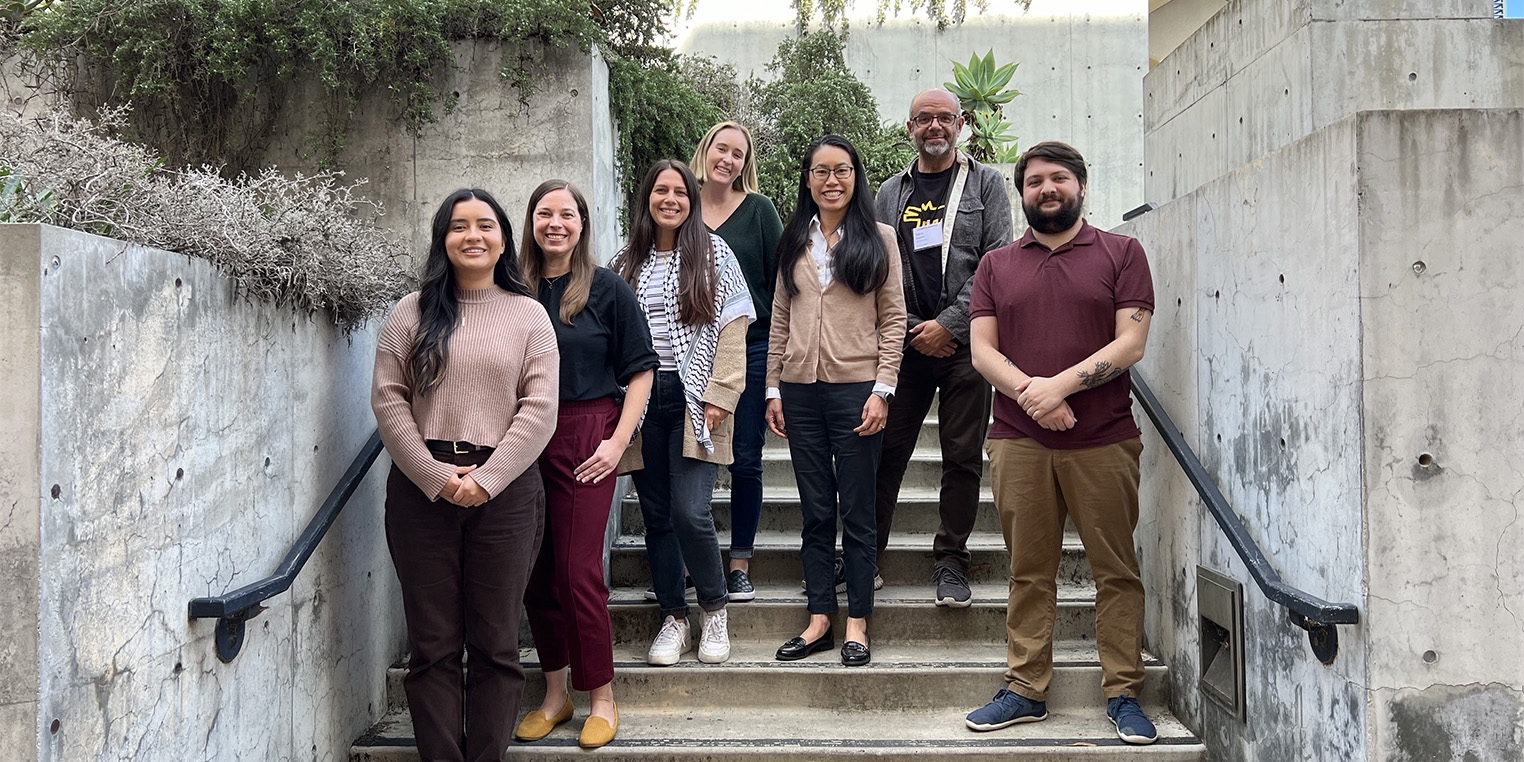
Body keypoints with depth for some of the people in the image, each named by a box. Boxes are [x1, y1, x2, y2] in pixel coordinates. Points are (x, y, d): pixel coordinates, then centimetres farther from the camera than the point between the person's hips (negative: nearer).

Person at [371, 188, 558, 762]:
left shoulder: (529, 315, 6)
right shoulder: (413, 313, 8)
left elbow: (539, 409, -2)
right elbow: (388, 398, 1)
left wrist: (486, 479, -11)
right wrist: (435, 476, -10)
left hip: (504, 491, -1)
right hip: (422, 488, 1)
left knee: (495, 644, 5)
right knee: (433, 644, 6)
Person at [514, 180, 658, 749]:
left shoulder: (607, 288, -1)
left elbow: (639, 370, -2)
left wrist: (617, 442, -9)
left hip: (586, 438, -3)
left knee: (578, 571, -4)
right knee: (536, 571, 8)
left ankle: (602, 697, 12)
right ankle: (556, 692, 23)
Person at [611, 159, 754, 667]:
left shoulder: (714, 254, 3)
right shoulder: (626, 263, 11)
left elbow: (732, 330, -2)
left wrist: (718, 397, -10)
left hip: (693, 400, -3)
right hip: (642, 399, 3)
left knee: (690, 513, -11)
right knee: (657, 516, 7)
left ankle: (714, 610, 11)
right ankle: (673, 619, 21)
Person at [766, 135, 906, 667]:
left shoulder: (877, 238, 3)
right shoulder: (794, 242, 13)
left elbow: (893, 319, -2)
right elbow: (780, 320, 13)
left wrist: (882, 390, -10)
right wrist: (773, 389, 7)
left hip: (856, 386, -3)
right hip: (801, 389, 4)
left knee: (857, 512, 2)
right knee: (815, 512, 8)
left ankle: (857, 624, 11)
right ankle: (819, 620, 16)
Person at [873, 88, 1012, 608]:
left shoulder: (986, 183, 7)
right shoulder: (891, 193, 14)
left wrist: (948, 324, -10)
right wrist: (913, 329, -3)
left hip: (964, 342, -2)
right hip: (906, 343, 2)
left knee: (963, 458, 1)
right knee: (885, 452, 2)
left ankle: (950, 563, 13)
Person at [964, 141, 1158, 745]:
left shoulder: (1121, 254, 7)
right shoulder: (996, 266, 14)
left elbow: (1131, 342, -3)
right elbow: (982, 350, 6)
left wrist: (1061, 384, -14)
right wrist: (1030, 392, -12)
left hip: (1103, 441, -1)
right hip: (1018, 441, 2)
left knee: (1116, 570, 2)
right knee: (1029, 573, 6)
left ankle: (1124, 695, 13)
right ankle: (1025, 691, 14)